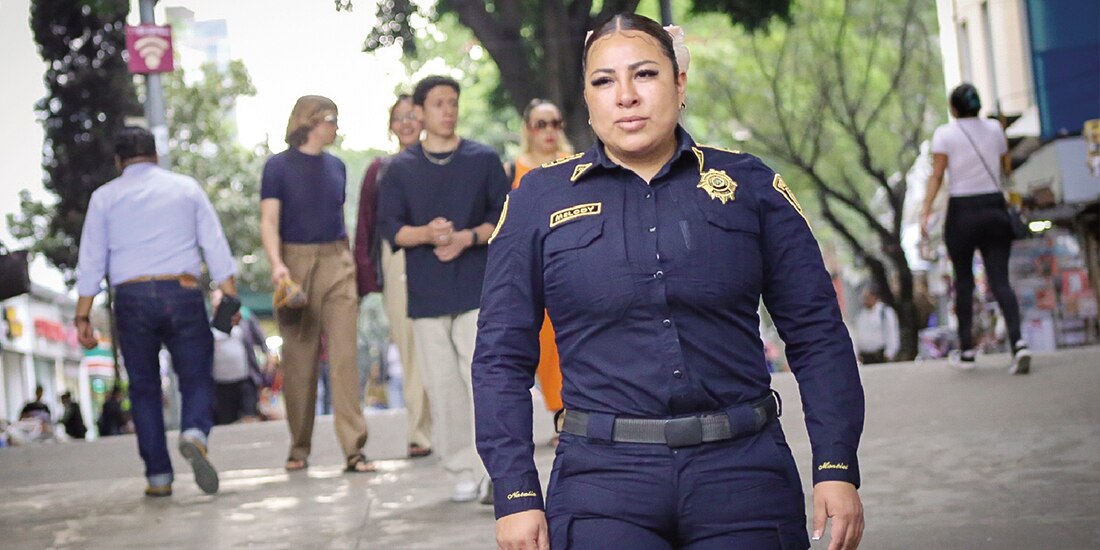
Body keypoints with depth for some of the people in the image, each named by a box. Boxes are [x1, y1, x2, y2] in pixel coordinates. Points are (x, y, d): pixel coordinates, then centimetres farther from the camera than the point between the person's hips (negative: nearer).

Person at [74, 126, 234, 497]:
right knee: (196, 377, 6)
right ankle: (195, 433, -25)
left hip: (132, 297, 0)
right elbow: (216, 247, 5)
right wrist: (230, 300, 4)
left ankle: (158, 476, 7)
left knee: (144, 387, 9)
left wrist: (83, 317, 7)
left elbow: (91, 261, 6)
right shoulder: (187, 188, 11)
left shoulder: (105, 197, 9)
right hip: (183, 292, 0)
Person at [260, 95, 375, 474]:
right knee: (298, 360, 3)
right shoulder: (279, 166, -1)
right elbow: (269, 222, -6)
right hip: (297, 262, -3)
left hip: (336, 262, 3)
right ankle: (299, 448, 16)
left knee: (345, 356, -6)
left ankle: (354, 449, -8)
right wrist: (277, 264, -21)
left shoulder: (336, 167, 13)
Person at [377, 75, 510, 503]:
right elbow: (389, 227, 4)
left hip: (478, 289, -1)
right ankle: (463, 471, 11)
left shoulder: (484, 160, 7)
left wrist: (469, 237, -12)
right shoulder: (400, 168, 9)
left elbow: (505, 215, 5)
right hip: (426, 292, 2)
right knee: (442, 385, 2)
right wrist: (426, 233, -15)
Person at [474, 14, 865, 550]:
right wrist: (516, 495, -3)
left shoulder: (751, 185, 5)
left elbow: (816, 333, 4)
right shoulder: (539, 200, 4)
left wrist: (837, 468, -4)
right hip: (602, 482, -1)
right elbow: (503, 358, 4)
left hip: (744, 472, 1)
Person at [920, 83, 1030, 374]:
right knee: (1000, 279, -1)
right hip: (995, 208, 2)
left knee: (963, 280, 10)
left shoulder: (944, 134, -3)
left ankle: (967, 349, 15)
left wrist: (926, 210, -13)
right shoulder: (994, 129, 6)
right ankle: (1017, 342, -19)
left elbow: (937, 174, -11)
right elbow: (1007, 168, 13)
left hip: (961, 211, -2)